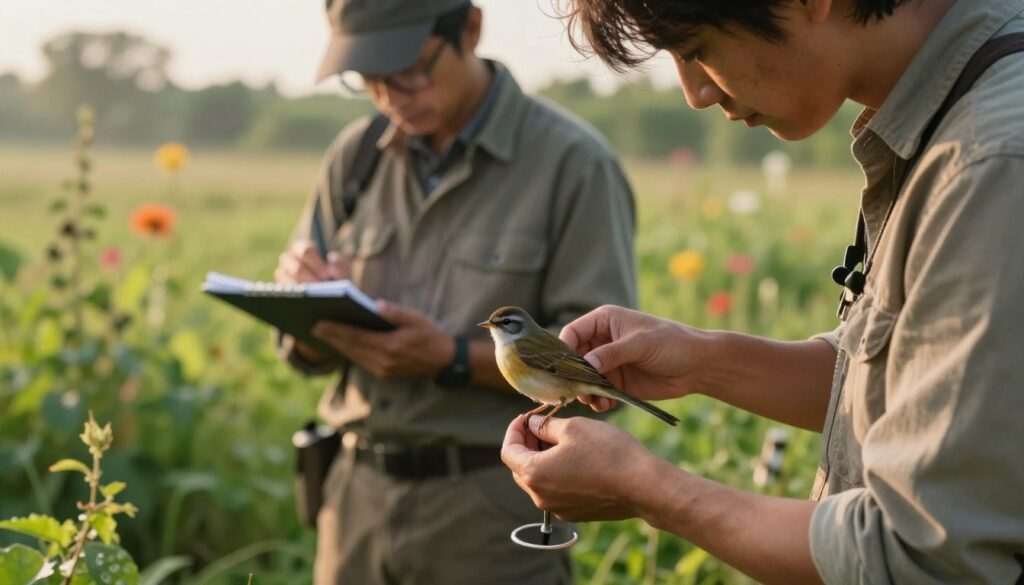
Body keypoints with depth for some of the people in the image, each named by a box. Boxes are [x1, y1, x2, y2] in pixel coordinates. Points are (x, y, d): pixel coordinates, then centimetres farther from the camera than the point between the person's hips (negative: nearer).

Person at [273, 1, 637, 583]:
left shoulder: (573, 163, -9)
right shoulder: (356, 155, 6)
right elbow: (311, 356, 12)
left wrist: (453, 360, -23)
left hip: (492, 511, -4)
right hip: (357, 496, 5)